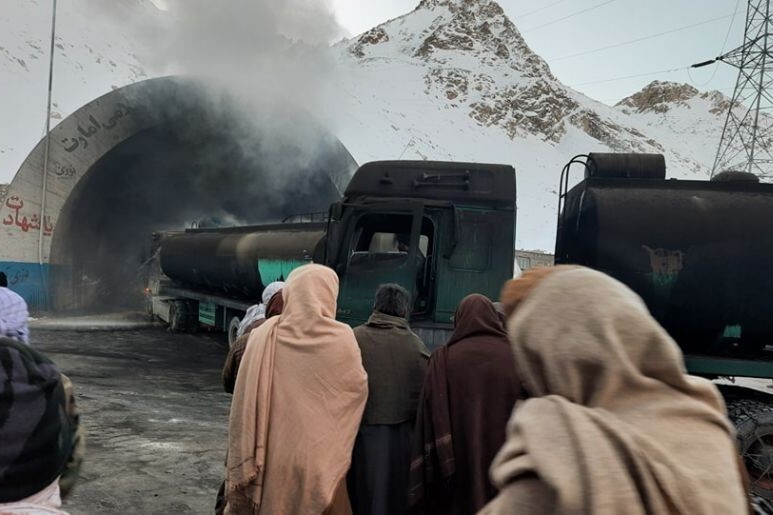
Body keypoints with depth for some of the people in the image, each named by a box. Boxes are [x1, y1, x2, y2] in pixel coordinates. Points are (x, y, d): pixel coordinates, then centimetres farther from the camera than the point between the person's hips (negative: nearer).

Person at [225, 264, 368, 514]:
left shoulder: (264, 336, -6)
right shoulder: (340, 338, -10)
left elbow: (245, 402, -2)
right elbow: (359, 388, 4)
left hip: (271, 455, 2)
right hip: (320, 457, -1)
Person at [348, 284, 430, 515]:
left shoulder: (354, 338, -8)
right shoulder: (414, 344, -8)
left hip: (359, 433, 0)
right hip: (399, 435, 0)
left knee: (359, 494, 15)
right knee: (394, 493, 13)